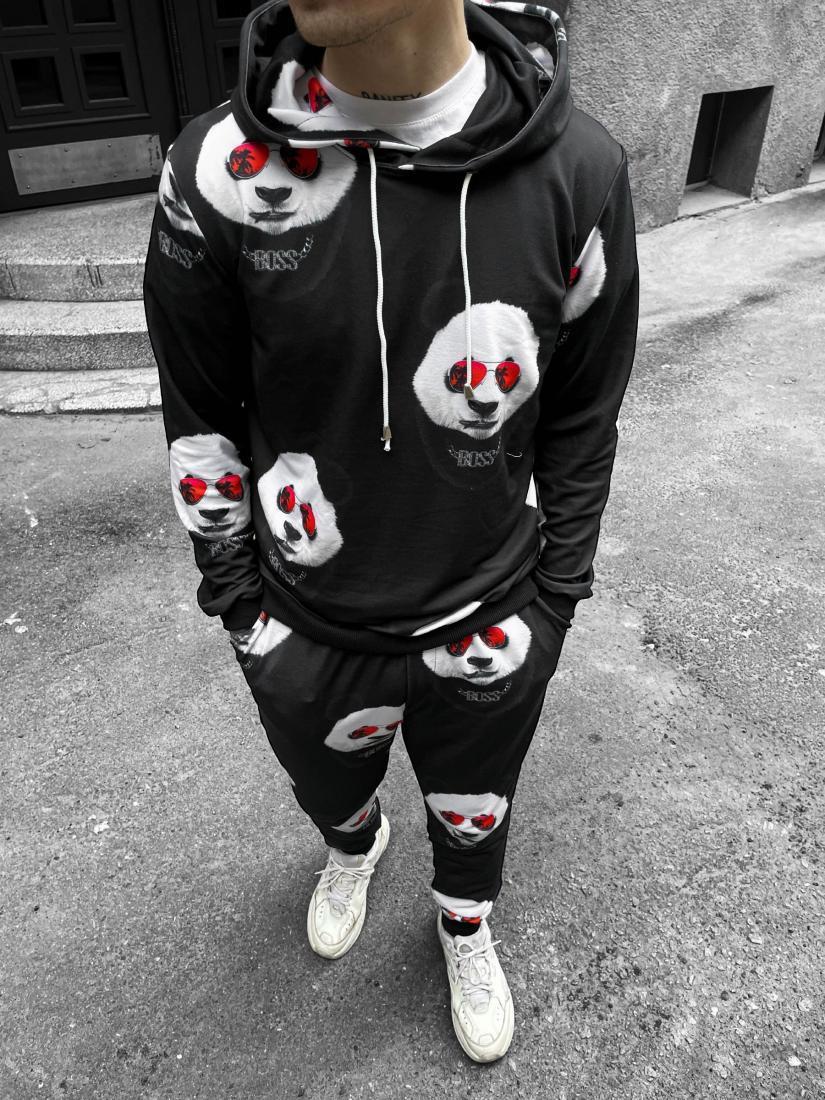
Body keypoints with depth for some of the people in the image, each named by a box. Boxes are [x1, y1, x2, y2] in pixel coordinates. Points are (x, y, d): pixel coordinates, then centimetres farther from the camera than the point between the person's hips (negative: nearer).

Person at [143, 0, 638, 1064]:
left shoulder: (580, 168, -15)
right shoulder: (218, 169, -15)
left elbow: (582, 416, -4)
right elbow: (200, 413, -4)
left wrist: (554, 597, 1)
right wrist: (236, 600, 0)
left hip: (488, 620, 0)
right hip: (308, 628, 1)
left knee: (472, 809, 26)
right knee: (329, 788, 29)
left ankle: (465, 922, 62)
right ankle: (353, 845, 68)